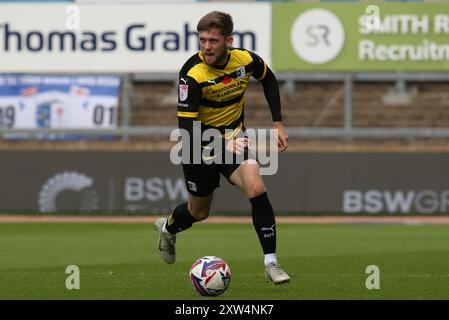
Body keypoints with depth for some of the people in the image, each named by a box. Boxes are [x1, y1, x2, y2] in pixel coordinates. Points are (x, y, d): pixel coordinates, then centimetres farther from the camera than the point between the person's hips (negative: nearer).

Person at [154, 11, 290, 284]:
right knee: (199, 212, 14)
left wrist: (278, 123, 6)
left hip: (234, 136, 2)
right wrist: (222, 146, -42)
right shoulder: (192, 74, -28)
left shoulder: (246, 60, -15)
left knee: (256, 188, -23)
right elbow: (186, 127, -28)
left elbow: (269, 80, 10)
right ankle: (167, 228, 50)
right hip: (200, 144, -2)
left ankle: (271, 263, -15)